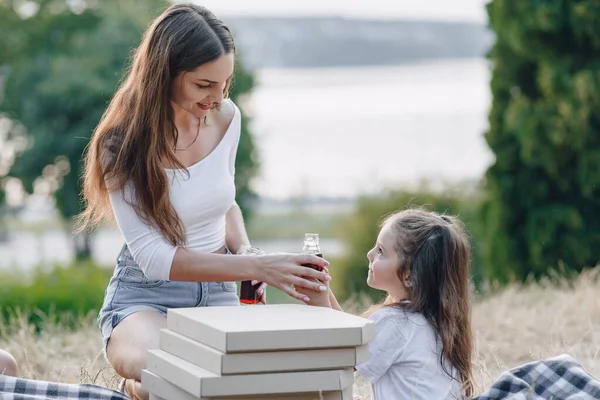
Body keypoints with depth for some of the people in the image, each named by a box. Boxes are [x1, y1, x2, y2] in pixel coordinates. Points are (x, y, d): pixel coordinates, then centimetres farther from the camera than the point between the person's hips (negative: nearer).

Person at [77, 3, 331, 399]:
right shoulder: (123, 144, -16)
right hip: (147, 295, -5)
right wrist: (257, 267, -27)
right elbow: (153, 258, -20)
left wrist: (244, 248, -4)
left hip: (218, 292, 5)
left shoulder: (226, 117, 0)